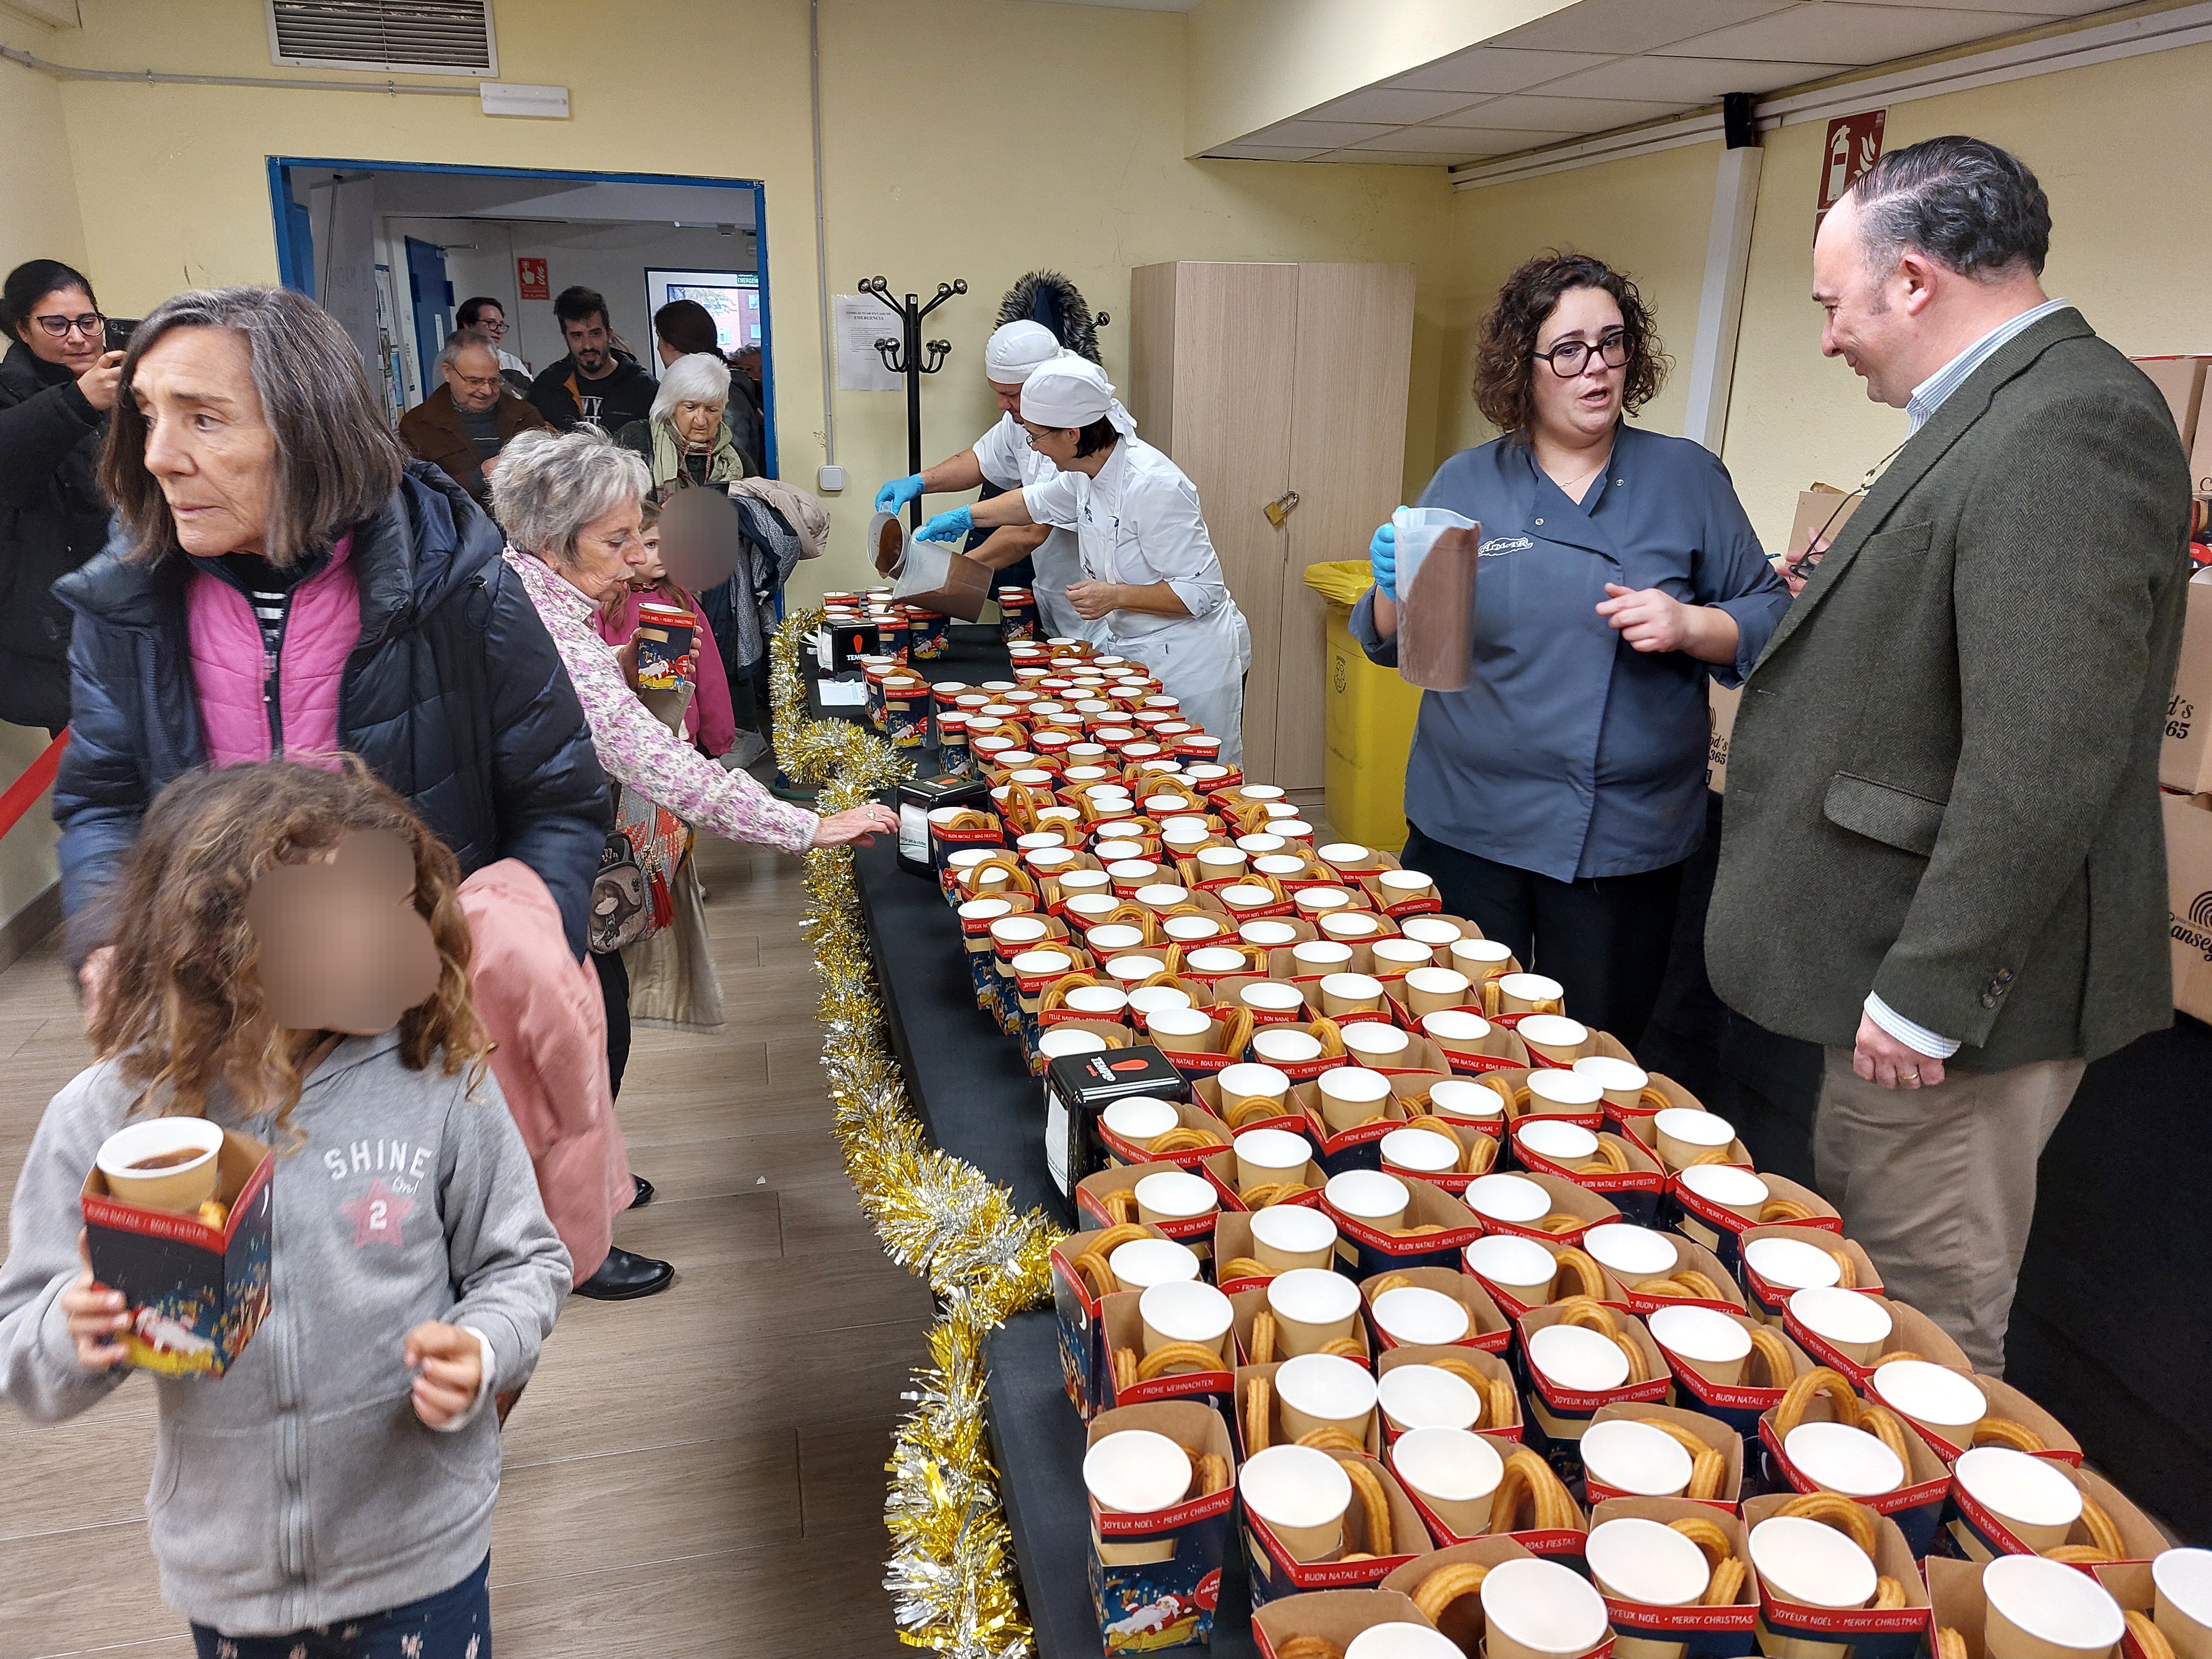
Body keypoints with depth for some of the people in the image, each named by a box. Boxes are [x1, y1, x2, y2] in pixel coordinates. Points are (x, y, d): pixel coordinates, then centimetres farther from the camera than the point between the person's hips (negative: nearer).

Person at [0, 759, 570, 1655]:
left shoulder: (441, 1083, -15)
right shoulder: (105, 1117, -12)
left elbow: (523, 1263, -3)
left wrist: (481, 1351, -22)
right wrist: (73, 1333, -25)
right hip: (226, 1579, 2)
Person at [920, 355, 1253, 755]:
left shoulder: (1153, 486, -26)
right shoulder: (1087, 473, 2)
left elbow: (1201, 592, -24)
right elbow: (1038, 501, 27)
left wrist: (1115, 596, -24)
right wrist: (966, 516, 30)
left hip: (1189, 659, -9)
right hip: (1128, 647, 9)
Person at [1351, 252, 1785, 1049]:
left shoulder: (1686, 478, 3)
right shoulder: (1467, 483, 5)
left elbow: (1769, 619, 5)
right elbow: (1391, 642, 9)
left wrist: (1690, 625, -16)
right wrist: (1397, 592, -13)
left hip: (1626, 836, 0)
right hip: (1469, 825, 1)